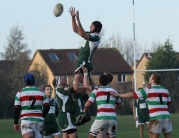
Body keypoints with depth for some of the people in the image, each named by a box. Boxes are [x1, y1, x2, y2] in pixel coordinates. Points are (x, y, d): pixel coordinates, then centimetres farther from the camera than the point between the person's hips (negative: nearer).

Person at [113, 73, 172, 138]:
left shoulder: (148, 90, -2)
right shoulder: (165, 90, 12)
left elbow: (132, 95, -3)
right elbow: (169, 103, 26)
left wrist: (118, 95, 3)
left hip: (156, 117, -5)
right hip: (166, 116, 5)